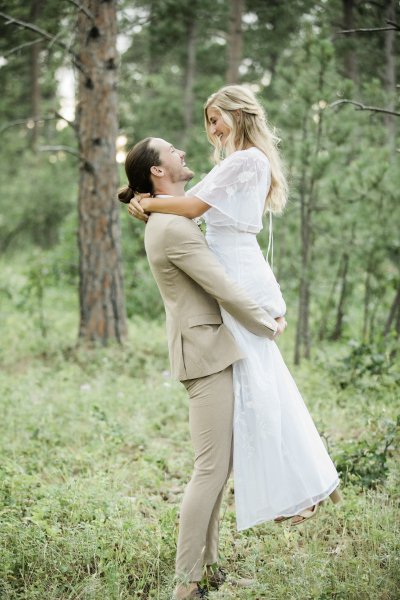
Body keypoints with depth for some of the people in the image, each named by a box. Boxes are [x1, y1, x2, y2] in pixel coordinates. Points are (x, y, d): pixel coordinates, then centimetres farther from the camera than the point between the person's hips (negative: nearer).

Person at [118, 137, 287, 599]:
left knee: (221, 465, 14)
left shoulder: (171, 220, 15)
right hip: (206, 353, -10)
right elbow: (226, 291, -18)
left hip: (213, 350, 10)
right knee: (211, 468, -8)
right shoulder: (174, 228, -18)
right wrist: (269, 328, -3)